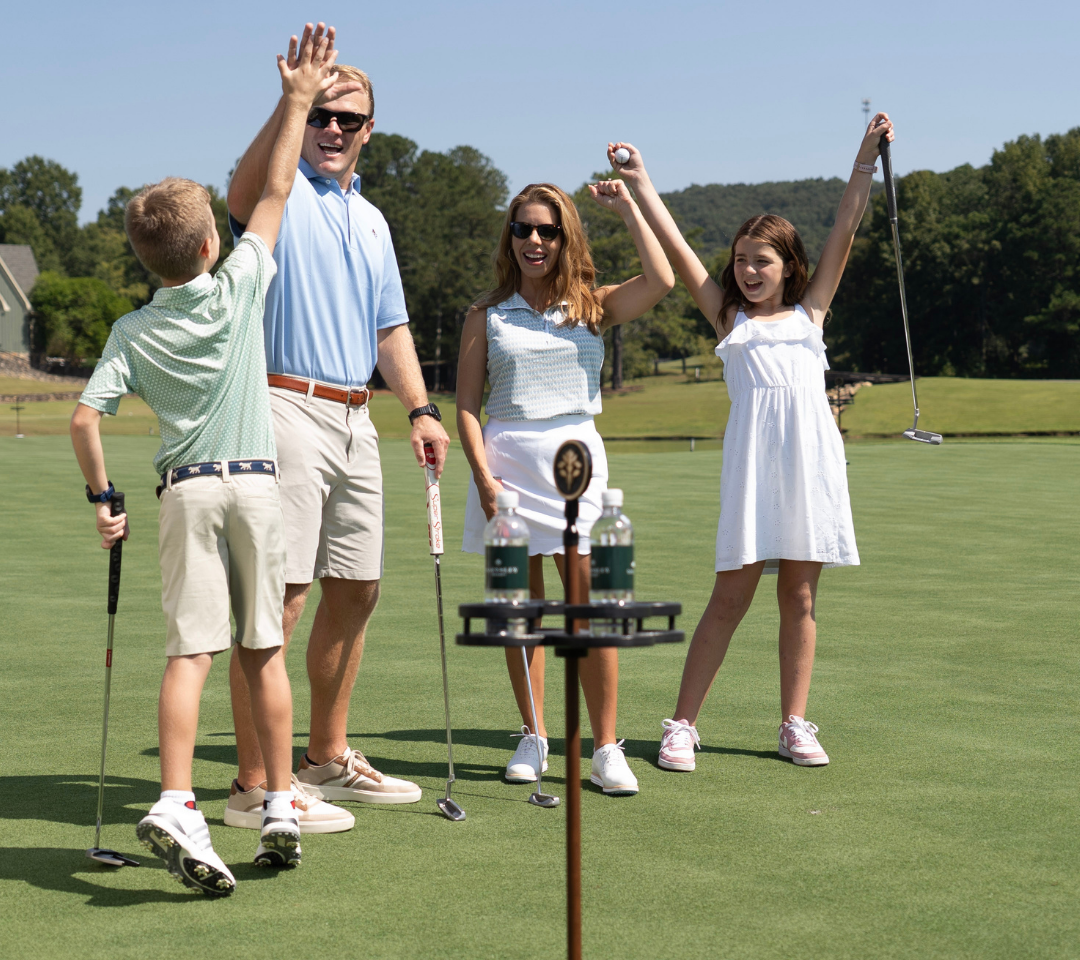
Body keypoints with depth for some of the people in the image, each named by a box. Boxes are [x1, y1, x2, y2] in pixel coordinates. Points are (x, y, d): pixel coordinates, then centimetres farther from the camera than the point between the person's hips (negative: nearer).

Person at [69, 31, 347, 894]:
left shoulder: (132, 331, 1)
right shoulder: (238, 287, -2)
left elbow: (85, 418, -6)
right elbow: (275, 192, 7)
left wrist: (102, 498, 6)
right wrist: (298, 100, 14)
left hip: (185, 492, 0)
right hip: (255, 483, 0)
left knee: (191, 650, -5)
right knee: (265, 651, 8)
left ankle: (176, 804, -20)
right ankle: (282, 806, 12)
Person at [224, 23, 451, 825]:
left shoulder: (372, 220, 21)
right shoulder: (282, 193, -2)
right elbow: (245, 192, -29)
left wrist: (422, 409, 10)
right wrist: (292, 96, -40)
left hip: (357, 420, 8)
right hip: (288, 409, -8)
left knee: (356, 590, 12)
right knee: (281, 595, -11)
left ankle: (328, 759, 26)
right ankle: (254, 787, -8)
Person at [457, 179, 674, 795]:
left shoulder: (594, 307, 8)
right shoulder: (488, 317, 8)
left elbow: (662, 281, -10)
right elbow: (467, 406, 5)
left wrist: (627, 207, -3)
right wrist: (485, 479, -8)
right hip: (505, 460, 1)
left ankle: (606, 748, -1)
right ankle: (534, 738, 17)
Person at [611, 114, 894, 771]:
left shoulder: (810, 311, 18)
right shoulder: (729, 317, 14)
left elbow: (844, 232, 13)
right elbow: (677, 249, 9)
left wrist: (866, 160, 8)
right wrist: (640, 184, 5)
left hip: (813, 455, 2)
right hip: (753, 455, -2)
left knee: (800, 595, 6)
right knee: (731, 595, -5)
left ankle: (795, 725, 13)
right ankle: (683, 725, 0)